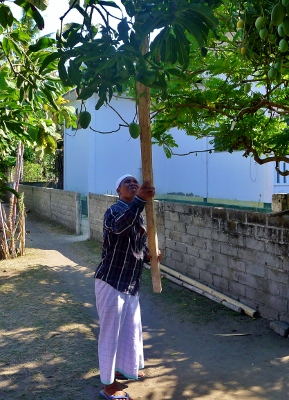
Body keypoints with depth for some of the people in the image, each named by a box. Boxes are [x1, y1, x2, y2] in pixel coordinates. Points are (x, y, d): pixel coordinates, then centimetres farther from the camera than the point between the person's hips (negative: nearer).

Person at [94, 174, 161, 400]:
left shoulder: (137, 215, 11)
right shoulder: (115, 211, -17)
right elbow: (120, 226, -42)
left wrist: (149, 254, -3)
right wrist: (141, 200, -54)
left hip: (131, 283, 9)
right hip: (111, 282, -9)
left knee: (131, 328, 22)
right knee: (111, 331, 1)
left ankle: (124, 368, 44)